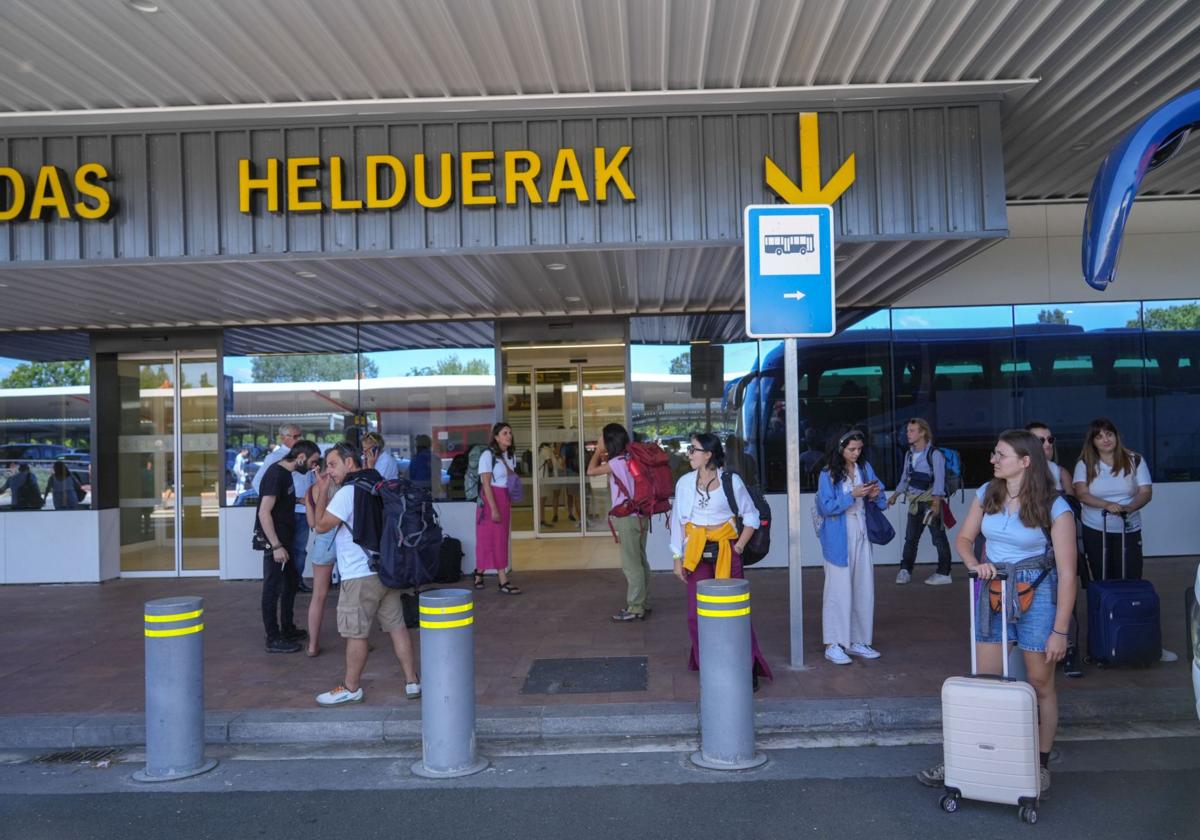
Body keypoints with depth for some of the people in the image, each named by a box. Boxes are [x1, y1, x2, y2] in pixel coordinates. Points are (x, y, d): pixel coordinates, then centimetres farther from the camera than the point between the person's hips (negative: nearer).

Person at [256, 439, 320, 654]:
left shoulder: (286, 473, 11)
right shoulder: (275, 474, -19)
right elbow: (264, 512, -24)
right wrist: (276, 546, -25)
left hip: (285, 541, 10)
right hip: (275, 543, -10)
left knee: (291, 584, 19)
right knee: (273, 589, -1)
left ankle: (288, 630, 32)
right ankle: (273, 639, 7)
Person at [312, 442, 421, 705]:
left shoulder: (348, 492, -14)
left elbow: (321, 526, -8)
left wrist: (322, 491, -2)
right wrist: (326, 493, 19)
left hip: (360, 575, -9)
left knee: (356, 633, 4)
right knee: (397, 626, 11)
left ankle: (350, 688, 15)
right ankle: (412, 682, 14)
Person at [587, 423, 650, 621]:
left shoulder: (618, 462, -16)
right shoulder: (629, 458, 8)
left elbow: (591, 471, -11)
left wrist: (598, 451, 1)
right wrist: (603, 455, 16)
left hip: (627, 517, -9)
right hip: (638, 515, 9)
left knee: (630, 564, -4)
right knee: (640, 561, 14)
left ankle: (635, 608, 0)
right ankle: (642, 602, 22)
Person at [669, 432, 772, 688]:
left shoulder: (731, 481, -2)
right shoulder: (685, 483, 3)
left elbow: (751, 516, 5)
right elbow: (678, 521, 7)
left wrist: (740, 546, -4)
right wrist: (677, 558, 4)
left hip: (726, 552, -2)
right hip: (696, 553, 2)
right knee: (697, 614, 3)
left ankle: (747, 669, 8)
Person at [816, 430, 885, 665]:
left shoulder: (865, 468, 7)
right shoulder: (828, 474, -8)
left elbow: (881, 499, 12)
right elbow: (827, 507, -13)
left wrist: (874, 496, -10)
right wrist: (852, 495, -19)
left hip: (861, 535, 6)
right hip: (839, 538, -6)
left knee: (864, 588, 10)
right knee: (839, 589, -4)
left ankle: (857, 641, 22)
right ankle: (833, 645, 3)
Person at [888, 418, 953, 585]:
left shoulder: (934, 454, -11)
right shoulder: (909, 454, 11)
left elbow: (939, 479, -15)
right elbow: (905, 478, 18)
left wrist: (936, 502, -21)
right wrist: (896, 495, 11)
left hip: (931, 500, -7)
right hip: (915, 501, 7)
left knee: (938, 537, 1)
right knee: (910, 537, 8)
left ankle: (943, 573, 7)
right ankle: (905, 570, 14)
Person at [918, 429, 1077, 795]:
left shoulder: (1054, 508, -13)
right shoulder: (986, 494, 1)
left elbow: (1067, 574, -13)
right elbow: (964, 539, 14)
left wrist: (1059, 631, -14)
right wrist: (975, 564, -9)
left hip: (1036, 595, -4)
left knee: (1040, 685, 8)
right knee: (983, 682, 10)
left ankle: (1041, 767, 25)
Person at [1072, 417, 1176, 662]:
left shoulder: (1134, 460, 2)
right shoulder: (1085, 464, 0)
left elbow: (1146, 492, -4)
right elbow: (1081, 493, -12)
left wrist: (1129, 507, -25)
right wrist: (1107, 505, -29)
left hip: (1129, 532, 0)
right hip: (1096, 533, 0)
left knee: (1132, 583, -2)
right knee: (1102, 585, 5)